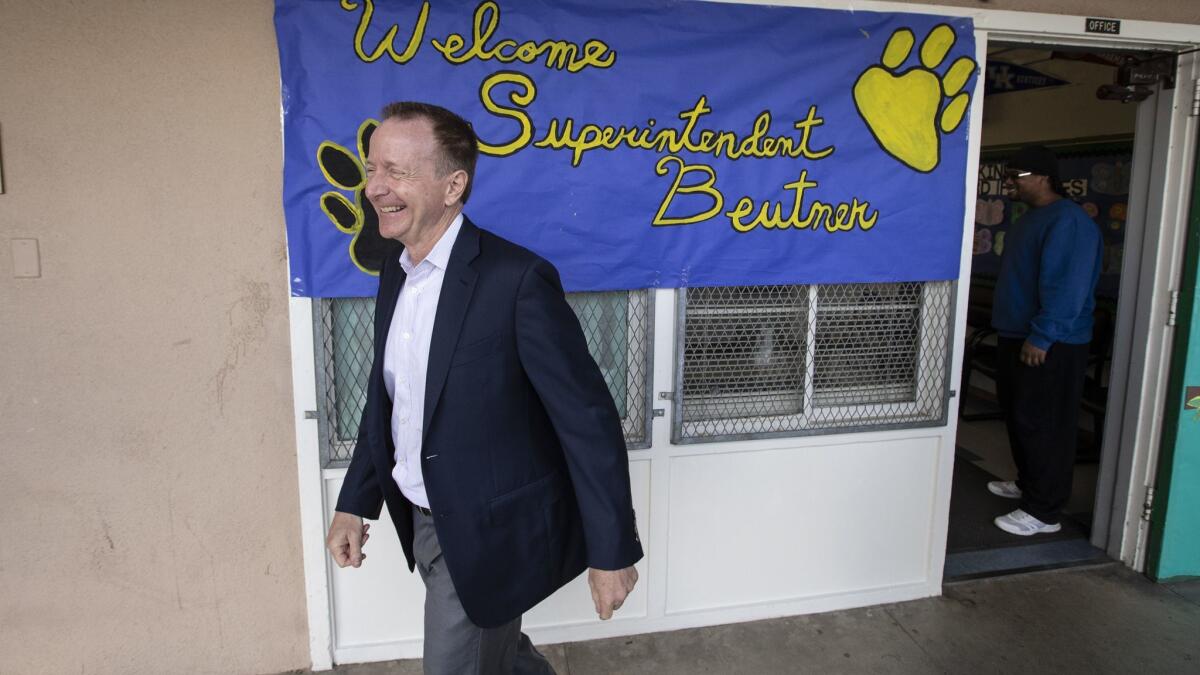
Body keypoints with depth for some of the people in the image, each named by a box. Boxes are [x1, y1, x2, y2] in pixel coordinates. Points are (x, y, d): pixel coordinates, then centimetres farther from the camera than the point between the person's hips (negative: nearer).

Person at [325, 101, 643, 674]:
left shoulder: (516, 279, -23)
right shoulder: (395, 273, 1)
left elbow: (589, 421, -21)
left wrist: (612, 551, -16)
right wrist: (354, 503, 8)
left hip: (493, 534, -7)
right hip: (423, 520, 7)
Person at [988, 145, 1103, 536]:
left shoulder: (1069, 221, -17)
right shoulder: (1031, 218, 16)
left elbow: (1067, 288, -24)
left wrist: (1042, 337, -25)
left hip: (1050, 345, -10)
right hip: (1016, 336, 10)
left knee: (1045, 425, -5)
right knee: (1018, 416, 19)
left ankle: (1043, 512, 1)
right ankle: (1028, 482, 35)